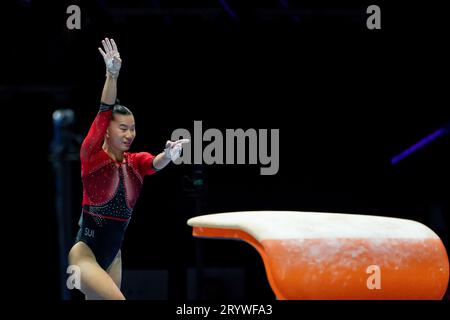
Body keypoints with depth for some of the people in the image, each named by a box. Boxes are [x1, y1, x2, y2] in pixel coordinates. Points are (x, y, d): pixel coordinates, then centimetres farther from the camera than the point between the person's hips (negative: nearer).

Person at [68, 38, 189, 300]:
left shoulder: (135, 162, 2)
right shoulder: (92, 156, -9)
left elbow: (155, 163, -20)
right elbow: (104, 113, -22)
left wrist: (169, 155, -44)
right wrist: (112, 74, -35)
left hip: (112, 256, 6)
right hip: (85, 252, -6)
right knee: (117, 300, -24)